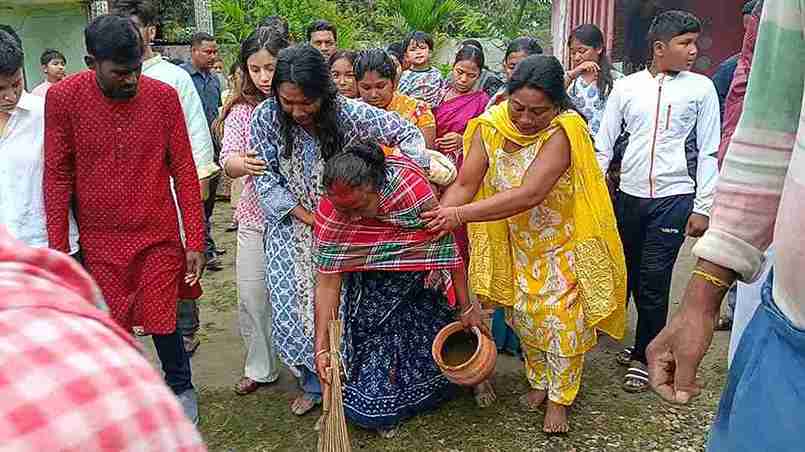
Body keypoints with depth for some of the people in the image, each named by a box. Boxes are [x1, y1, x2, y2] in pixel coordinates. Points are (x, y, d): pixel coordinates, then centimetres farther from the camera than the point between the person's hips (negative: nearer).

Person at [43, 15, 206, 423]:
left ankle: (180, 386, 32)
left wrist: (195, 241, -5)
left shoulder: (163, 96, -7)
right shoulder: (62, 97, -8)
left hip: (158, 236, 0)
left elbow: (184, 170, -4)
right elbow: (58, 176, -3)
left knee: (162, 323, 4)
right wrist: (58, 248, -4)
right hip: (99, 241, 1)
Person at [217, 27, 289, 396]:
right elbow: (228, 161, -8)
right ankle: (260, 367, 30)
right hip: (255, 215, 3)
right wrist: (243, 163, -31)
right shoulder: (241, 109, 2)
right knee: (252, 296, 10)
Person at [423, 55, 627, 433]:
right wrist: (435, 221, -34)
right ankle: (539, 381, 36)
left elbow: (529, 194, -39)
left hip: (563, 241, -4)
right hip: (519, 242, 4)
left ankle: (559, 397, 21)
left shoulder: (564, 131, -30)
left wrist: (461, 214, -44)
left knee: (561, 316, 0)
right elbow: (465, 184, -18)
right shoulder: (491, 127, -16)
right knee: (523, 313, 13)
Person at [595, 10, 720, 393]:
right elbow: (603, 146, 6)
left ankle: (643, 357, 18)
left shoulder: (701, 88, -1)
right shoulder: (625, 87, 2)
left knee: (653, 282, 0)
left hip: (673, 199, -2)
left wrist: (702, 208, -3)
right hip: (629, 196, 2)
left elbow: (709, 152, 1)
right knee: (625, 274, 12)